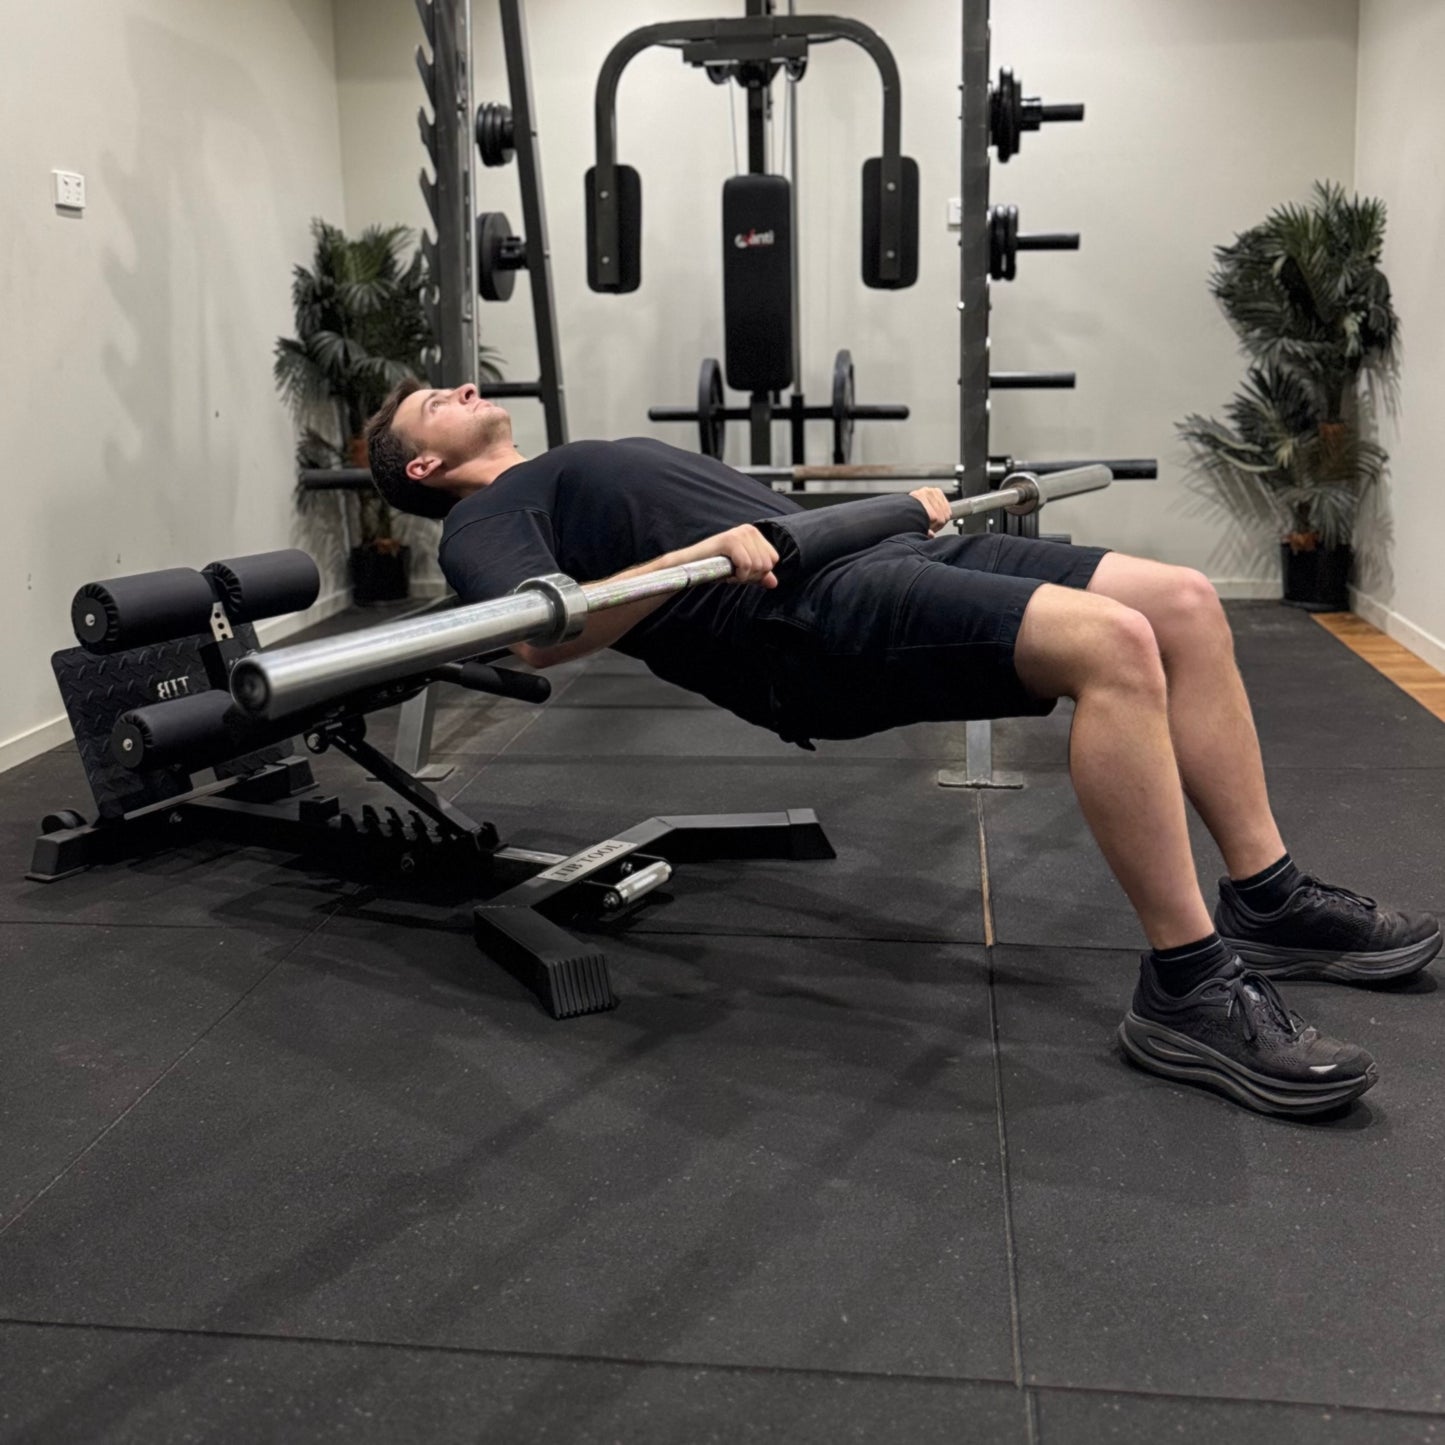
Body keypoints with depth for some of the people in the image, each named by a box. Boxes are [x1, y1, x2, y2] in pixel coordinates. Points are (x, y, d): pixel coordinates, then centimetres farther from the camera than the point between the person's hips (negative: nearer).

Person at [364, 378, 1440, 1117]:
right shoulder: (488, 518, 9)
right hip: (800, 615, -9)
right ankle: (1187, 989, -22)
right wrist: (703, 553, -24)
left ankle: (1270, 902, 4)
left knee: (1184, 604, -2)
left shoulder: (587, 467, 36)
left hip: (860, 556, 9)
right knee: (1113, 644, -29)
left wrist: (895, 502, 26)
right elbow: (541, 633, -15)